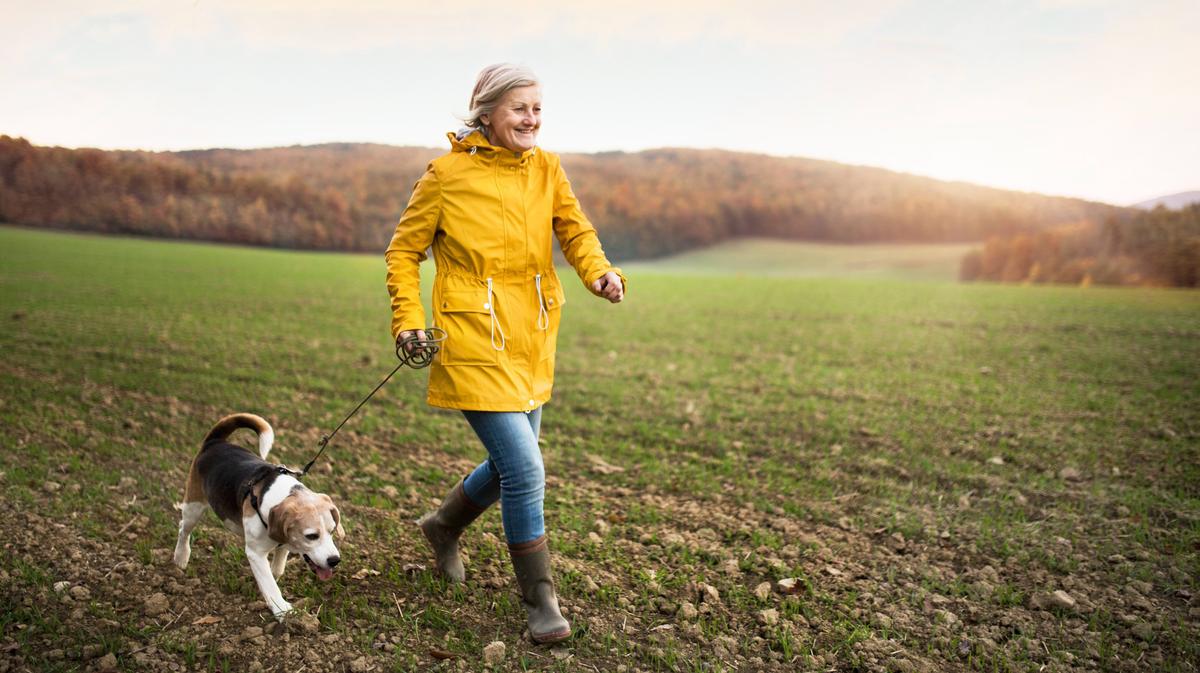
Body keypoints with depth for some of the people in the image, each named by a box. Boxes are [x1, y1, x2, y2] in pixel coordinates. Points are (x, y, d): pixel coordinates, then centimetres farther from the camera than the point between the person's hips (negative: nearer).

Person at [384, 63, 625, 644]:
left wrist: (600, 272, -23)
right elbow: (405, 249, 2)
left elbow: (574, 229, -3)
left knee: (510, 464, 18)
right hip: (474, 343, -6)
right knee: (526, 470, -11)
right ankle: (540, 602, 8)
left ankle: (443, 526, 48)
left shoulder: (546, 168, 7)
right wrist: (408, 319, -9)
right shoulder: (447, 173, -6)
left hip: (532, 340, 6)